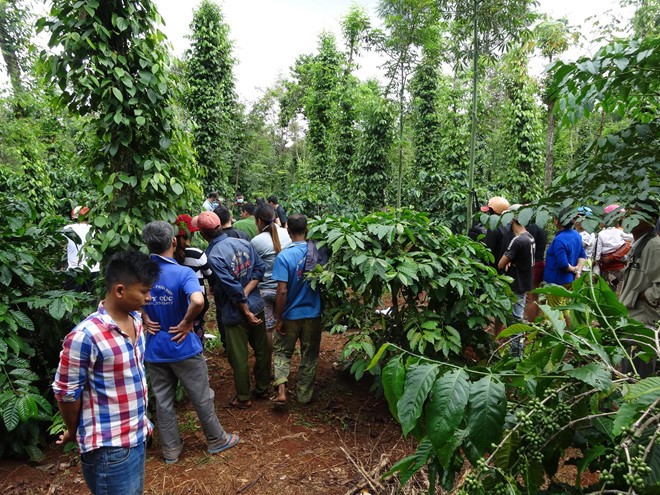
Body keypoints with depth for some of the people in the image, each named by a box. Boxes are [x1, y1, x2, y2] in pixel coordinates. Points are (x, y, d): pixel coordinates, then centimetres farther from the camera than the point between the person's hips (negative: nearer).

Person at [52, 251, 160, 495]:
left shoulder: (136, 320, -1)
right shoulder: (85, 337, -25)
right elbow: (66, 393, -14)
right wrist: (74, 432, 2)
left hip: (137, 437, 7)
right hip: (109, 449, -7)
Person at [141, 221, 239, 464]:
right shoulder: (183, 273, -21)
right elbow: (198, 301, -37)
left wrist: (144, 319, 0)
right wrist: (186, 323, -21)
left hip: (154, 350, 4)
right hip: (183, 347, -4)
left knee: (162, 401, 17)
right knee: (202, 397, 13)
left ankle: (171, 450, 32)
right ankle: (216, 440, 31)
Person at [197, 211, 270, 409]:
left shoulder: (212, 256, -21)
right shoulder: (243, 242, -3)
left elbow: (233, 288, -23)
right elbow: (259, 268, -5)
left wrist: (246, 312, -13)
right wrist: (246, 294, -10)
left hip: (236, 313, -6)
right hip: (256, 305, 6)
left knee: (239, 357, 11)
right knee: (261, 349, 18)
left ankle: (243, 397, 26)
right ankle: (263, 388, 36)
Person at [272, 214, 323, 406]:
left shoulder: (284, 256, -18)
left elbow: (282, 291, -20)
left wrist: (278, 319, -10)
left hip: (291, 315, -2)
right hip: (313, 314, 3)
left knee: (282, 352, 17)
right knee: (309, 356, 16)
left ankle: (281, 390, 4)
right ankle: (305, 395, 28)